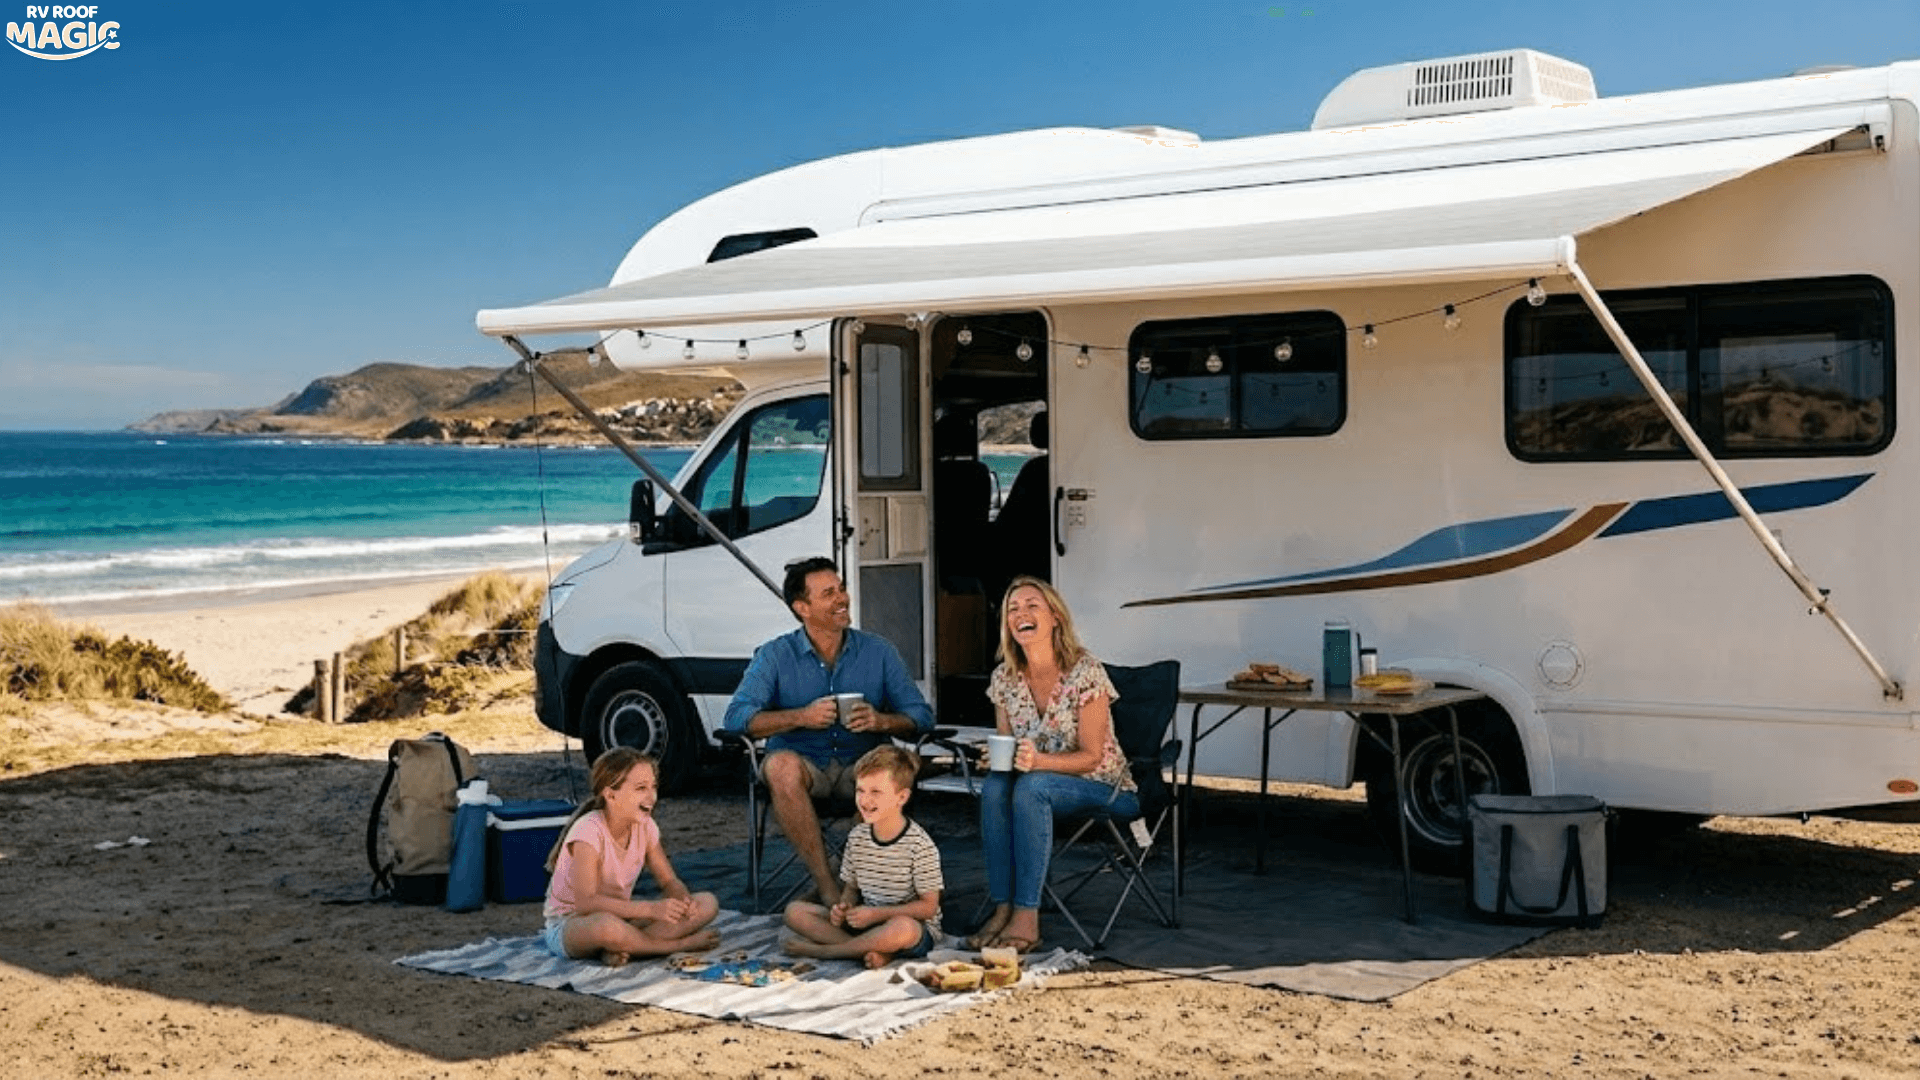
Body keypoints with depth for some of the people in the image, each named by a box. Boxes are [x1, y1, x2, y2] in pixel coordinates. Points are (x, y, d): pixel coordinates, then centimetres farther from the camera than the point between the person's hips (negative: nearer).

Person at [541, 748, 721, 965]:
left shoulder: (645, 826, -2)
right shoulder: (588, 831, -23)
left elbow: (669, 882, 5)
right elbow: (586, 902, -31)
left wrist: (682, 900, -21)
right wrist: (652, 909, -36)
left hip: (620, 916, 7)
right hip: (570, 924, -7)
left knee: (707, 904, -10)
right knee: (606, 924, -45)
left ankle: (621, 949, -23)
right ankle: (681, 944, -21)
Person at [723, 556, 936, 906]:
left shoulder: (878, 651, 8)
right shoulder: (775, 656, 4)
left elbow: (922, 716, 4)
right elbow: (736, 717, -9)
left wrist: (883, 721, -19)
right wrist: (800, 717, -22)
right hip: (805, 766, 0)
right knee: (781, 765, -36)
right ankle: (826, 883, -30)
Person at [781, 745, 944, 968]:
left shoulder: (919, 845, -15)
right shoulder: (857, 837, 3)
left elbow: (928, 907, -13)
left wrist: (876, 914, -20)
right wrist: (843, 909, -10)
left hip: (916, 930, -6)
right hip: (865, 924, 6)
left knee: (902, 928, -43)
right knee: (795, 911, -8)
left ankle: (821, 950, -22)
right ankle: (872, 950, -23)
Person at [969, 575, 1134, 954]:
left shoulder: (1085, 672, -15)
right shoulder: (1004, 678, 2)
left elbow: (1092, 756, -16)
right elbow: (1007, 749, 9)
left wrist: (1037, 760, -33)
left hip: (1103, 788, -5)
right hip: (1038, 781, 5)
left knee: (1031, 788, -34)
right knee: (994, 785, -27)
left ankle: (1027, 917, -33)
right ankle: (1002, 908, -25)